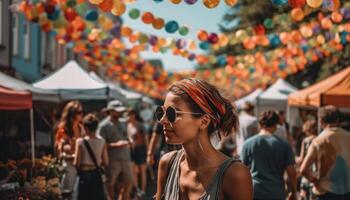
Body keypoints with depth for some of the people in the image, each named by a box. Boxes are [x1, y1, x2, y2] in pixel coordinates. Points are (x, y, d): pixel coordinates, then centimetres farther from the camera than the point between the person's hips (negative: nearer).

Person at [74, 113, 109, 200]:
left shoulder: (81, 142, -12)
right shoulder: (102, 142, -4)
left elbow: (76, 163, -12)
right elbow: (106, 162, -1)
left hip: (84, 174, -3)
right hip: (96, 175, 3)